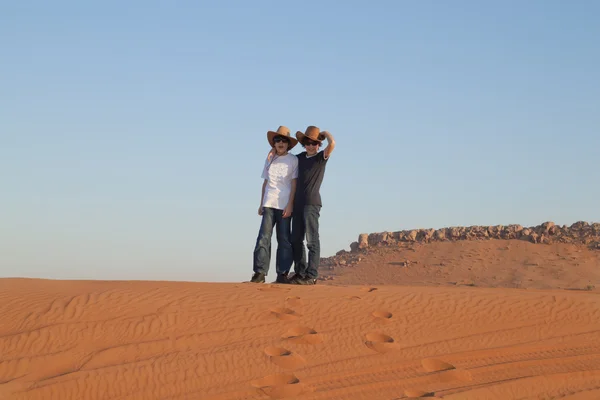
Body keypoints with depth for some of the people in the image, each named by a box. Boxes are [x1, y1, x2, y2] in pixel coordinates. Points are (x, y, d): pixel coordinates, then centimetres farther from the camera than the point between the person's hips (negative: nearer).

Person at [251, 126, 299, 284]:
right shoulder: (269, 160, 14)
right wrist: (261, 204, 14)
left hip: (285, 205, -3)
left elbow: (294, 184, -2)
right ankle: (260, 272, -10)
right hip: (269, 204, 3)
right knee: (264, 237, -7)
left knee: (284, 240, -1)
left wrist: (290, 205, -10)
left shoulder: (293, 160, 3)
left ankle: (282, 274, 2)